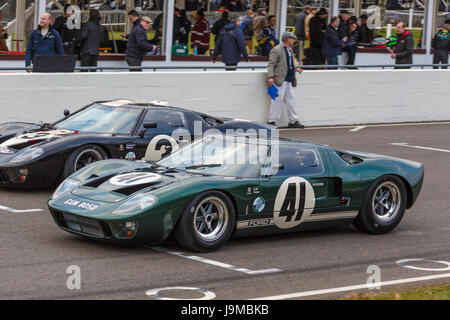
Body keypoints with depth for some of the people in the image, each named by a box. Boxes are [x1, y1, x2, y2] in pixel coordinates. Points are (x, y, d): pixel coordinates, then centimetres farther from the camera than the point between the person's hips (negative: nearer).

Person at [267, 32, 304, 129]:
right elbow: (271, 65, -15)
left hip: (289, 81, 9)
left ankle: (293, 121, 15)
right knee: (278, 100, -6)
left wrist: (295, 69, 21)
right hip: (280, 80, -9)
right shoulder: (276, 50, -10)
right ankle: (272, 121, 0)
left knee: (291, 100, 9)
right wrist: (270, 77, -25)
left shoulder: (290, 50, 19)